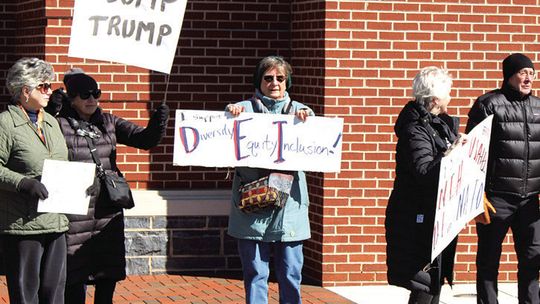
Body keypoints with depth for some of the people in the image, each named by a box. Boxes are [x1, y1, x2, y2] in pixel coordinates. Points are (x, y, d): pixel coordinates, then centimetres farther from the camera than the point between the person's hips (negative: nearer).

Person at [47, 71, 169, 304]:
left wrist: (158, 124, -15)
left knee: (108, 277, 10)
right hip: (75, 215, -5)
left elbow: (145, 139, 7)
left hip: (108, 214, 5)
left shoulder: (108, 123, 10)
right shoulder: (60, 125, -6)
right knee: (75, 282, 0)